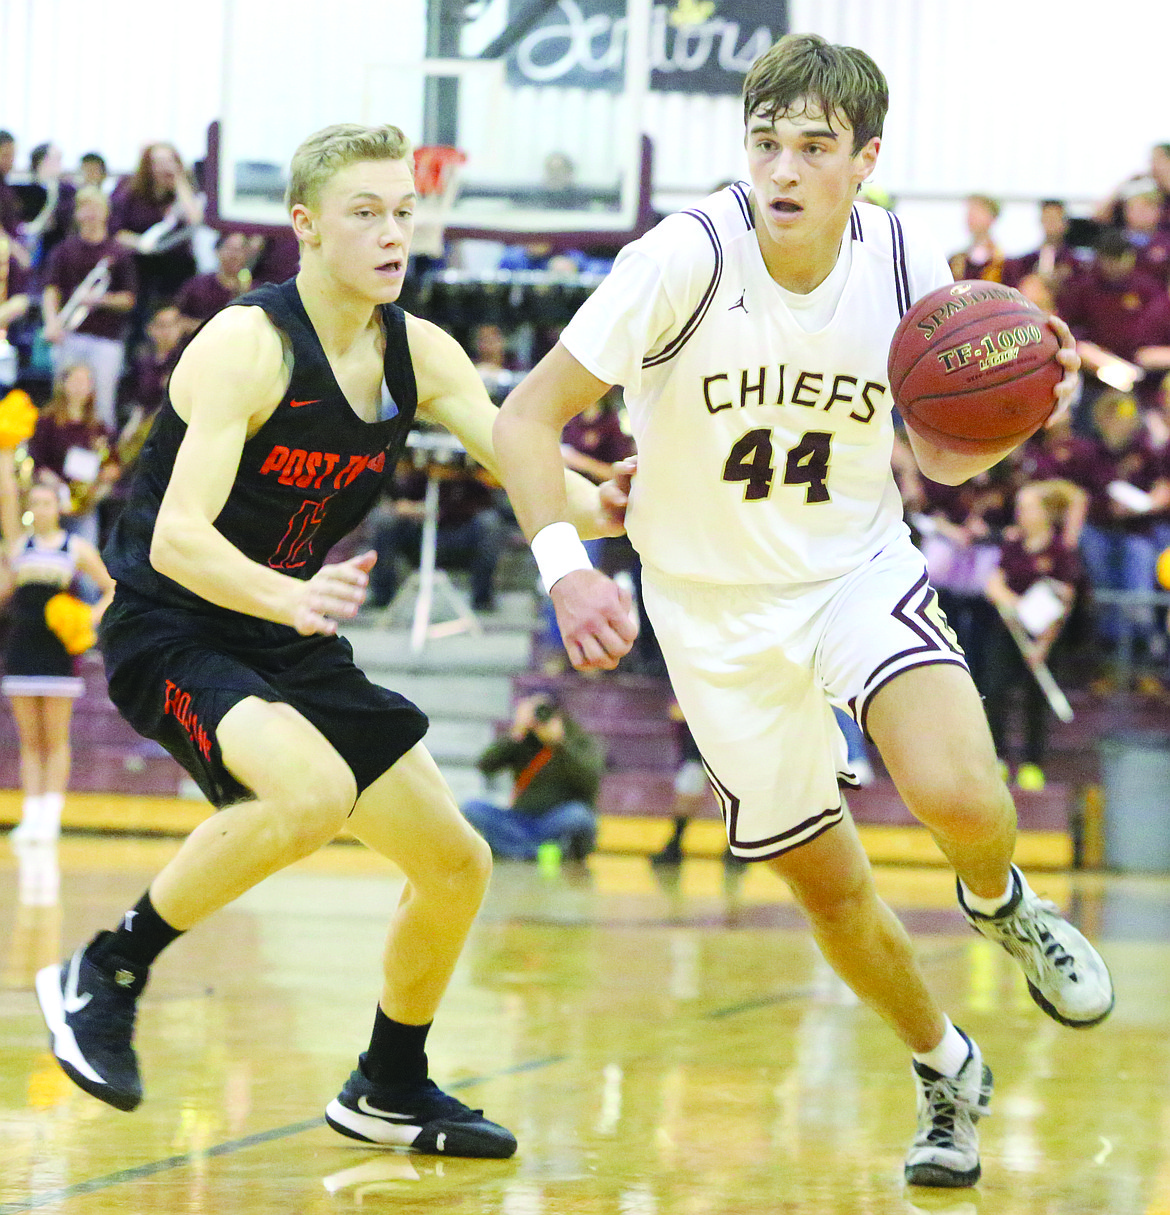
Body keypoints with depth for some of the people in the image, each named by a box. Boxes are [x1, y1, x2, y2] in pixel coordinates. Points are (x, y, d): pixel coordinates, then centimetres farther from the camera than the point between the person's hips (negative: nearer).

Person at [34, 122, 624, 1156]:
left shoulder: (418, 352, 0)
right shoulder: (248, 344, -22)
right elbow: (178, 539, -30)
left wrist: (597, 507, -33)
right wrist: (292, 597, -48)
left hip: (291, 642, 8)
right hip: (169, 633, -8)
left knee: (458, 866, 8)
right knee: (314, 791, -36)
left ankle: (390, 1091, 30)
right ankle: (105, 975, -19)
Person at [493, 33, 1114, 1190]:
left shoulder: (903, 266, -13)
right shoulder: (688, 259, -22)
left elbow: (945, 455, 3)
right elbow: (527, 418, -20)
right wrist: (566, 569, -35)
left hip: (861, 574, 0)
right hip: (718, 614, 0)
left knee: (960, 797, -27)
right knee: (831, 893, 9)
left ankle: (1000, 902, 10)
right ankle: (946, 1073, 37)